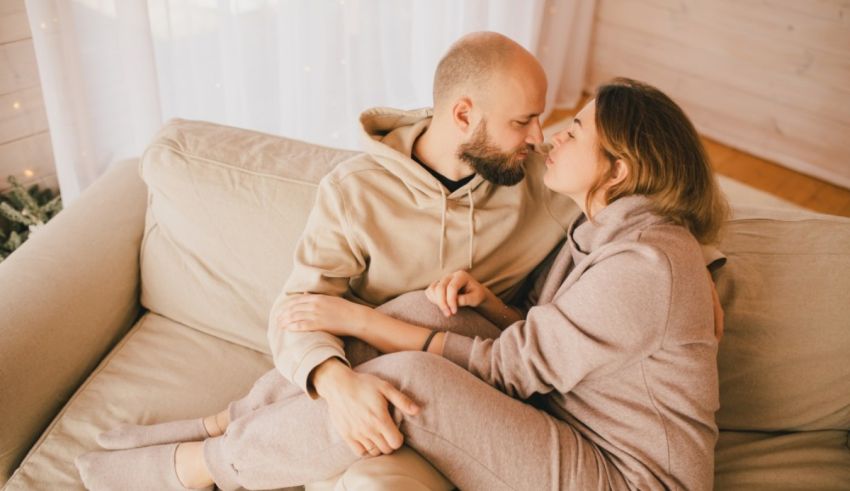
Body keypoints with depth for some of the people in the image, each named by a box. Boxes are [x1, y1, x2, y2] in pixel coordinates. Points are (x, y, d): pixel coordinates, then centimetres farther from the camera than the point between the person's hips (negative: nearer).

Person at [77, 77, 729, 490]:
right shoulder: (600, 230, 8)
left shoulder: (645, 263, -23)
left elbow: (513, 368, -20)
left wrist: (360, 319, -17)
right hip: (566, 430, 9)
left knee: (410, 378, -29)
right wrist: (485, 301, -9)